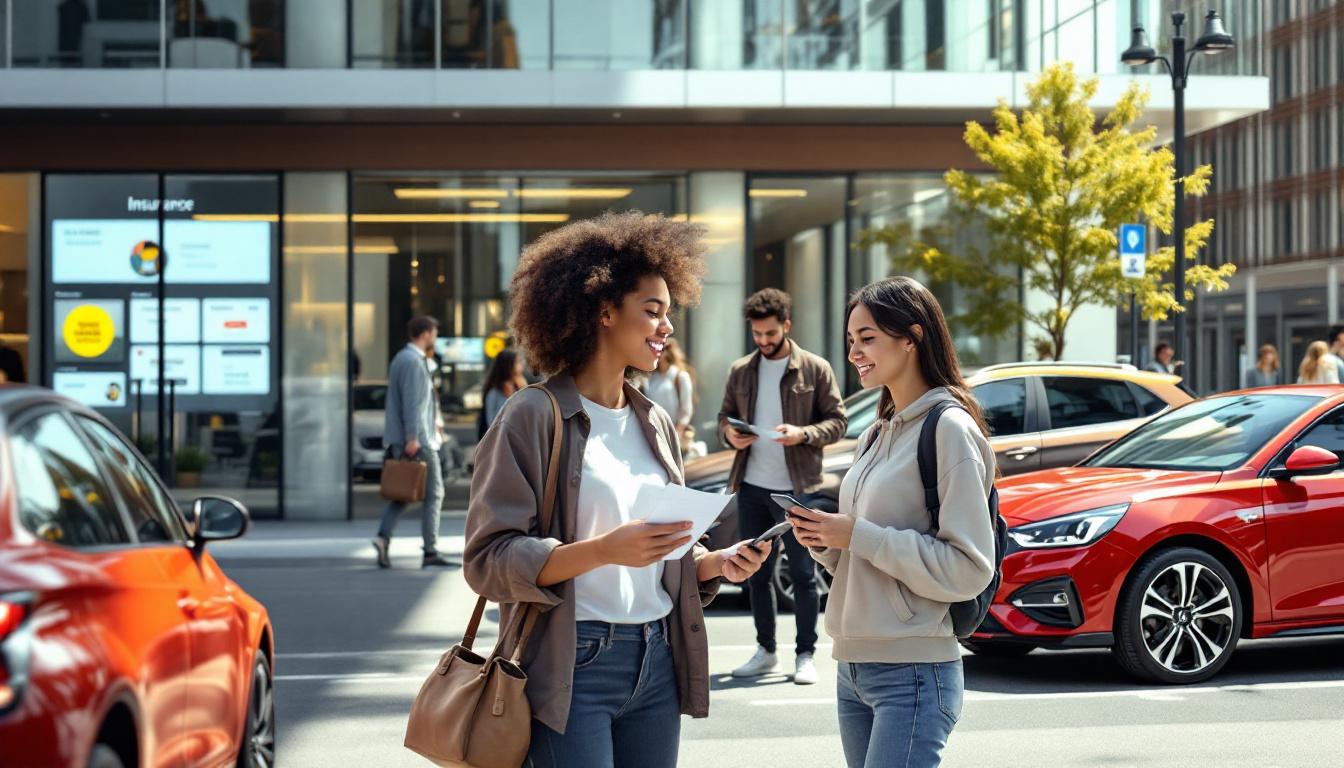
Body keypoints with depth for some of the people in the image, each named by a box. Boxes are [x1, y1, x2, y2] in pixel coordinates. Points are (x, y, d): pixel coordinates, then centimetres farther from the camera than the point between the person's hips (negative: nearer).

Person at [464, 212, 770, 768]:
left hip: (656, 662, 6)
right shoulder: (535, 416, -7)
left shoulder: (655, 424, 14)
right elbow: (489, 559, -13)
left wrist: (716, 562, 2)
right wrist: (605, 549, -25)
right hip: (572, 665, -6)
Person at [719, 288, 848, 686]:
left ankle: (805, 654, 9)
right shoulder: (741, 371, 9)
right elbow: (725, 415, 17)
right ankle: (765, 651, 21)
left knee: (802, 574, 1)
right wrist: (729, 433, -6)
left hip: (796, 488, -4)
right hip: (752, 486, 4)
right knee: (756, 572, 10)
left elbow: (837, 421, -2)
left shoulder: (815, 369, -2)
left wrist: (803, 434, -19)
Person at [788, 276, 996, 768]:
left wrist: (857, 535, -18)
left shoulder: (949, 429, -10)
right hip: (853, 670, 8)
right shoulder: (876, 435, 15)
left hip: (913, 675, -8)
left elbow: (968, 569, -17)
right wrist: (825, 540, 1)